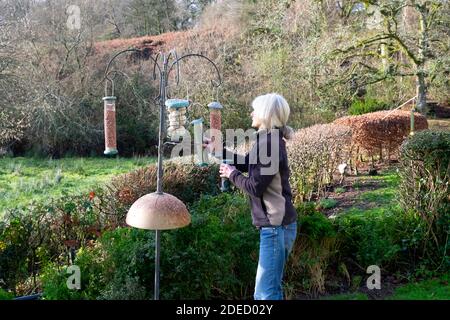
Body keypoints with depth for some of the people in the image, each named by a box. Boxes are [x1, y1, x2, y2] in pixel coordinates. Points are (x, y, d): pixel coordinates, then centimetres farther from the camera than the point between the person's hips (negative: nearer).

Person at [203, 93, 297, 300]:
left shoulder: (269, 143, -20)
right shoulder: (269, 140, 12)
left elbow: (255, 187, -20)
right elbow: (247, 163, 27)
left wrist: (232, 175, -3)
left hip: (276, 226, -10)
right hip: (276, 224, 10)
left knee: (266, 293, -7)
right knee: (271, 289, 19)